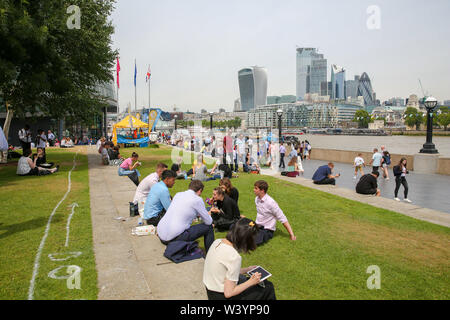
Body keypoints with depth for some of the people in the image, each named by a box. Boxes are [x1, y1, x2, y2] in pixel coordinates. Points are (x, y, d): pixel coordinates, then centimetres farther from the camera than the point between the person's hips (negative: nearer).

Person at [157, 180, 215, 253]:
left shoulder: (178, 194, 13)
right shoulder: (197, 199, -6)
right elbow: (208, 222, 3)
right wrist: (208, 215, 25)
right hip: (175, 238, -8)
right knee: (208, 227, 5)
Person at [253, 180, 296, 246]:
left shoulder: (270, 202, -22)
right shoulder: (257, 199, 0)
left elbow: (282, 219, -18)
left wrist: (291, 235, -17)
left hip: (267, 230, -6)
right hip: (257, 226, 6)